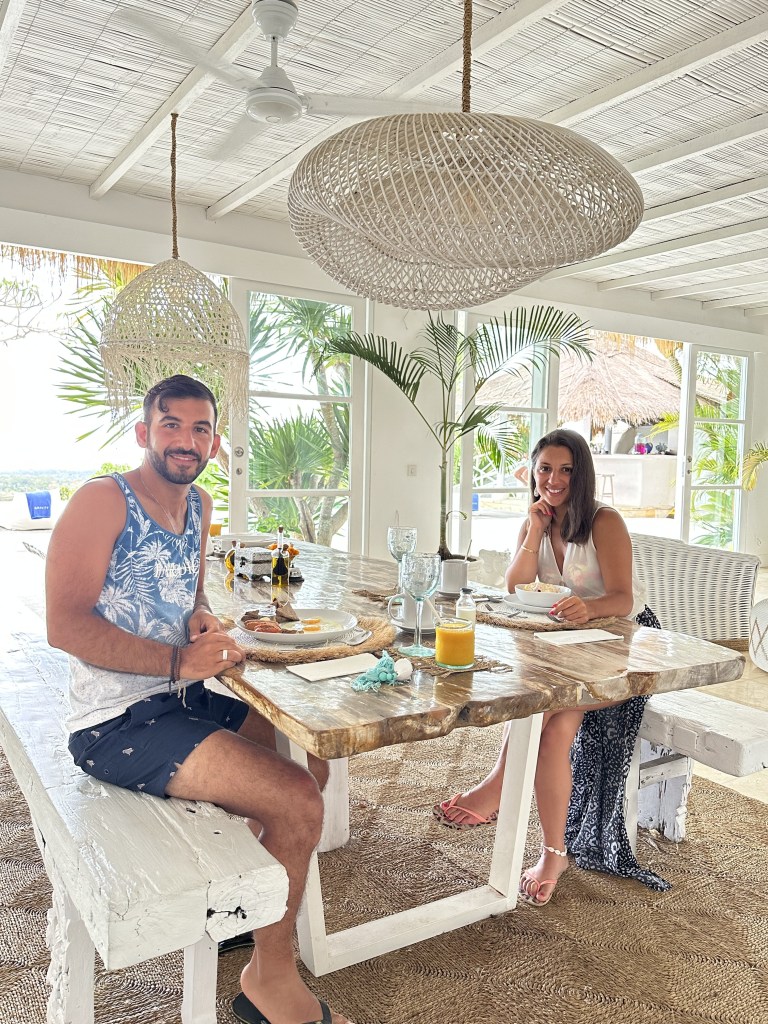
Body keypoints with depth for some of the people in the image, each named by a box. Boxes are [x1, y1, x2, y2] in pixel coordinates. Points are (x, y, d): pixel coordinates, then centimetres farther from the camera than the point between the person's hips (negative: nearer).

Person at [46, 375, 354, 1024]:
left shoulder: (199, 506, 11)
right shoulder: (102, 501, -13)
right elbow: (65, 626, -20)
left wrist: (204, 618, -2)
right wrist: (179, 661, -28)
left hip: (185, 700, 9)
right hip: (118, 721, -9)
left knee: (312, 755, 14)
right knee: (297, 802, -19)